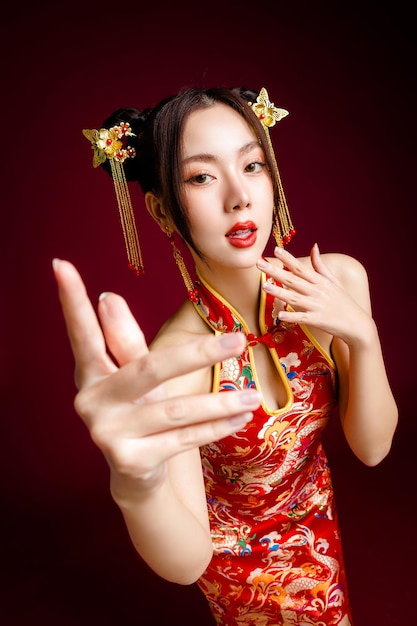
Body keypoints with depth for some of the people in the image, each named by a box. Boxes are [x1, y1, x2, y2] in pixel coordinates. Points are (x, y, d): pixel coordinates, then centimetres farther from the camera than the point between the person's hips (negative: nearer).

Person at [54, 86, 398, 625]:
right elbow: (186, 562, -39)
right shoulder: (176, 357, -35)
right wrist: (135, 487, -61)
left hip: (317, 520, 4)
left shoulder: (340, 281, -23)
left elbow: (372, 447, -17)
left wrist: (363, 336, -34)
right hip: (240, 556, -3)